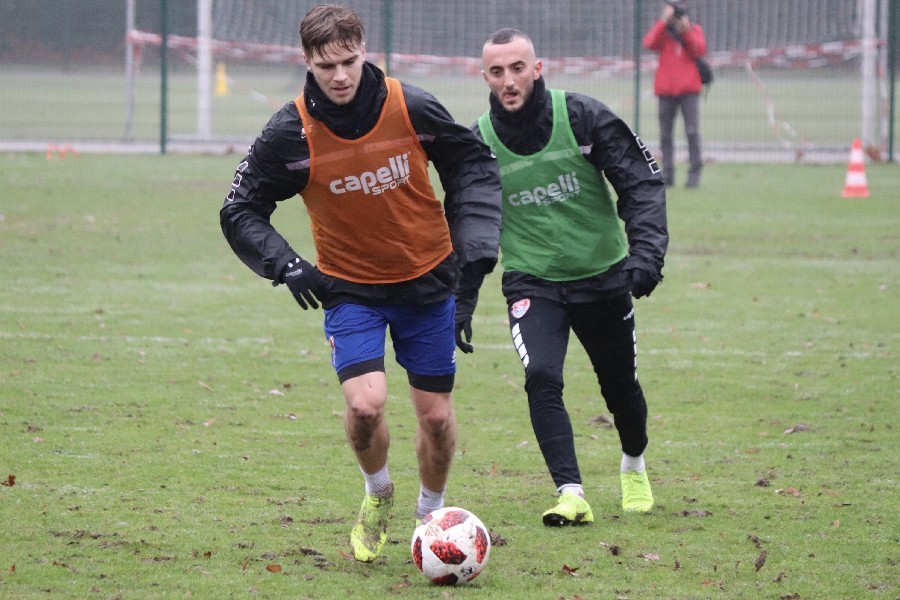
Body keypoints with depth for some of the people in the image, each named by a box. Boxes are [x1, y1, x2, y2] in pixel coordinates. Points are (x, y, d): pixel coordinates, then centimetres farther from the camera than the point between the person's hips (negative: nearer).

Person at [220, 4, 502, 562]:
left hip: (427, 281, 1)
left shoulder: (412, 107, -15)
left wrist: (475, 244, -5)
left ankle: (432, 511, 32)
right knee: (365, 403, -20)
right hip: (350, 287, -1)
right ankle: (378, 494, 12)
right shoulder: (290, 133, -16)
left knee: (437, 415, 5)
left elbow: (473, 163, 2)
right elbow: (241, 211, -3)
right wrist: (286, 266, -15)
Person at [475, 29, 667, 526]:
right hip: (532, 283, 0)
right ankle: (571, 494, -21)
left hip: (603, 276, 0)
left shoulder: (583, 117, -12)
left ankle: (634, 466, 45)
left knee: (620, 385, 14)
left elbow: (641, 182, -8)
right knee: (542, 377, -23)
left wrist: (645, 250, -20)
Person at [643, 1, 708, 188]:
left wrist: (686, 31, -15)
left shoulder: (694, 30, 8)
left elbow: (700, 51, -8)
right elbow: (649, 43, -13)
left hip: (689, 89, -1)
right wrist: (664, 21, -18)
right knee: (665, 134, 4)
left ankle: (694, 173, -4)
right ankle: (667, 174, 9)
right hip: (666, 89, 1)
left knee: (692, 132, -8)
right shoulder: (662, 30, 7)